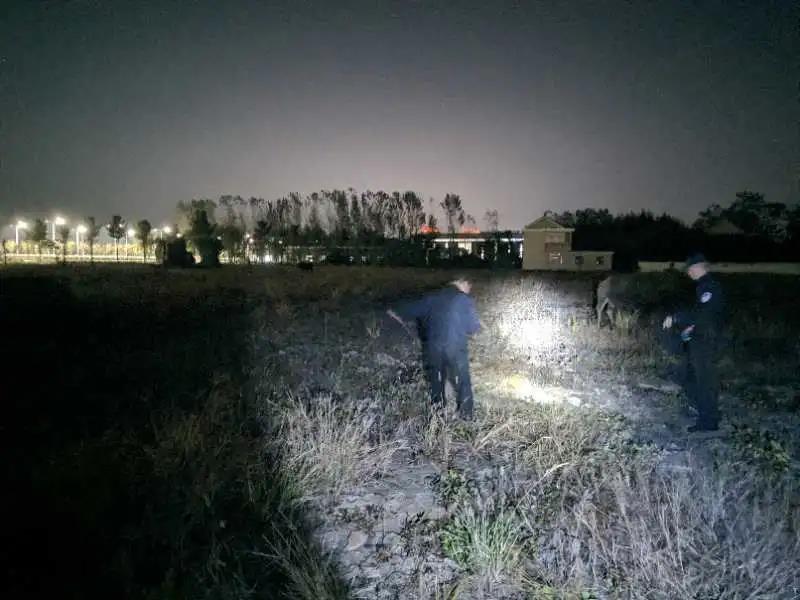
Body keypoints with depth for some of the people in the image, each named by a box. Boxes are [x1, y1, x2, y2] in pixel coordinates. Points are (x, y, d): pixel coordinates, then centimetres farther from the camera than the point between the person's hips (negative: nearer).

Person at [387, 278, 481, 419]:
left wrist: (398, 313, 29)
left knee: (436, 380, 20)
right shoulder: (466, 300, -3)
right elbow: (474, 327, -3)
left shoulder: (433, 297, 5)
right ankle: (466, 413, 17)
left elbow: (414, 307, 13)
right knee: (462, 381, 12)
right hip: (456, 347, -3)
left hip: (434, 346, 3)